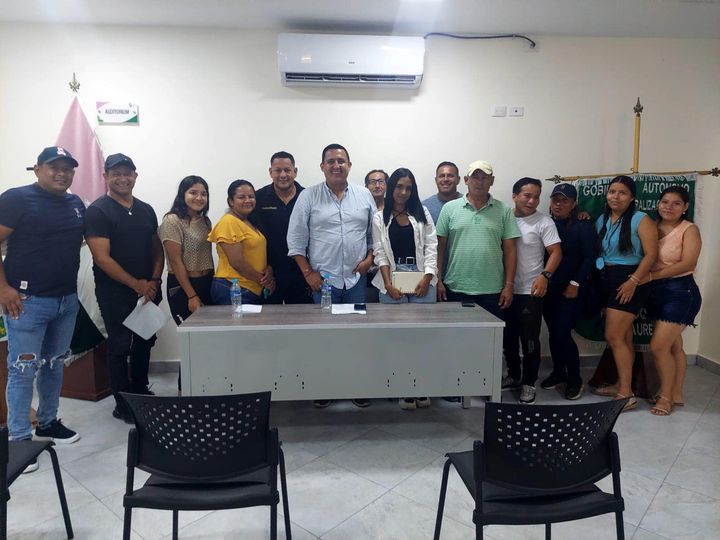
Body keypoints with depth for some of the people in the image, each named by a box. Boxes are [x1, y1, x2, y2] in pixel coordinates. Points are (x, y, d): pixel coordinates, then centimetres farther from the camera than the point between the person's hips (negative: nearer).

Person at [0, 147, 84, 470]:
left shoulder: (77, 204, 10)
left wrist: (72, 285, 11)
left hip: (67, 301, 6)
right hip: (27, 301, -6)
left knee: (55, 365, 15)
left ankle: (48, 424, 30)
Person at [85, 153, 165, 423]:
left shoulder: (146, 210, 11)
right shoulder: (98, 211, -8)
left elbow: (157, 249, 13)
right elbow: (102, 258, -15)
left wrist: (154, 281, -3)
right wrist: (136, 284, -16)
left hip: (147, 290, 6)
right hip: (115, 293, -6)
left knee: (145, 343, 15)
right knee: (120, 347, 3)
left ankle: (141, 393, 33)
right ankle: (124, 405, 16)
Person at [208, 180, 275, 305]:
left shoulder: (250, 223, 15)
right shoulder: (228, 222, -12)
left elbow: (258, 254, 18)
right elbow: (237, 262, -18)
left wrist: (269, 269, -4)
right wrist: (262, 279, -8)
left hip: (255, 290, 8)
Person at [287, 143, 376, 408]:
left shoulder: (364, 195, 7)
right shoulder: (308, 196, 0)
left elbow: (375, 232, 12)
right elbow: (296, 238, -2)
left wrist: (370, 257, -2)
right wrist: (308, 272, -6)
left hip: (356, 277, 2)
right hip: (323, 278, -2)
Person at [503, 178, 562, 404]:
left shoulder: (544, 222, -6)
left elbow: (556, 252, -10)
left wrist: (545, 276, -26)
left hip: (530, 291, -4)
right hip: (505, 290, 4)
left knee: (530, 340, 3)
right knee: (508, 337, 14)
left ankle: (529, 383, 17)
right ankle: (514, 375, 31)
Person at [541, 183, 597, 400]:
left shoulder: (583, 226, -2)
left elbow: (590, 257, -8)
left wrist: (576, 283, -14)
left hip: (571, 289, -4)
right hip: (548, 288, 4)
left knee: (562, 333, -8)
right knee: (553, 332, 10)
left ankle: (575, 379, 10)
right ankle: (558, 372, 28)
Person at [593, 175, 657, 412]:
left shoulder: (641, 219, -8)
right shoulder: (601, 220, 11)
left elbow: (651, 254, -14)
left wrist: (633, 281, -20)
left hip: (629, 282, -6)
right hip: (607, 281, 6)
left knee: (613, 336, -10)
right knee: (623, 337, 14)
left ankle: (626, 394, -1)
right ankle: (622, 385, 23)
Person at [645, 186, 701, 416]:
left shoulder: (689, 230, -7)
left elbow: (688, 264, -17)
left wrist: (651, 276, -20)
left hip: (680, 291, -5)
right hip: (657, 292, 5)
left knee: (658, 346, -6)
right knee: (673, 347, 14)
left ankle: (666, 396, 11)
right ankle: (676, 394, 25)